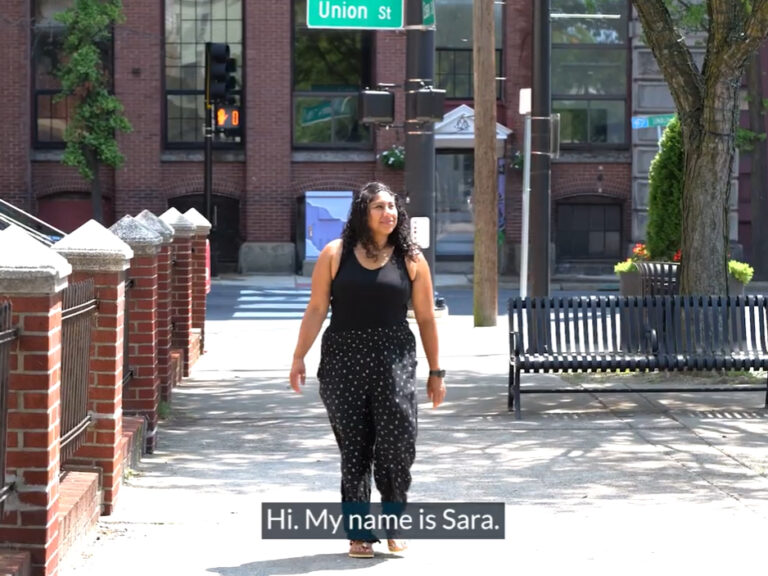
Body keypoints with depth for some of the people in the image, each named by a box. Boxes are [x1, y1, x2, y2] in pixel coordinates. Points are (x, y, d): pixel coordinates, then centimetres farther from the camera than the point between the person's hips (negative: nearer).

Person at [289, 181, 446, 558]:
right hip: (343, 359, 0)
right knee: (354, 448, 4)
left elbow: (426, 318, 7)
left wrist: (435, 372, 8)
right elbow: (316, 309, 3)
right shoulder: (335, 254, 3)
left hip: (394, 358, 0)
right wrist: (299, 358, -4)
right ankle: (359, 534, 13)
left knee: (397, 443, -9)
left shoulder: (411, 259, 5)